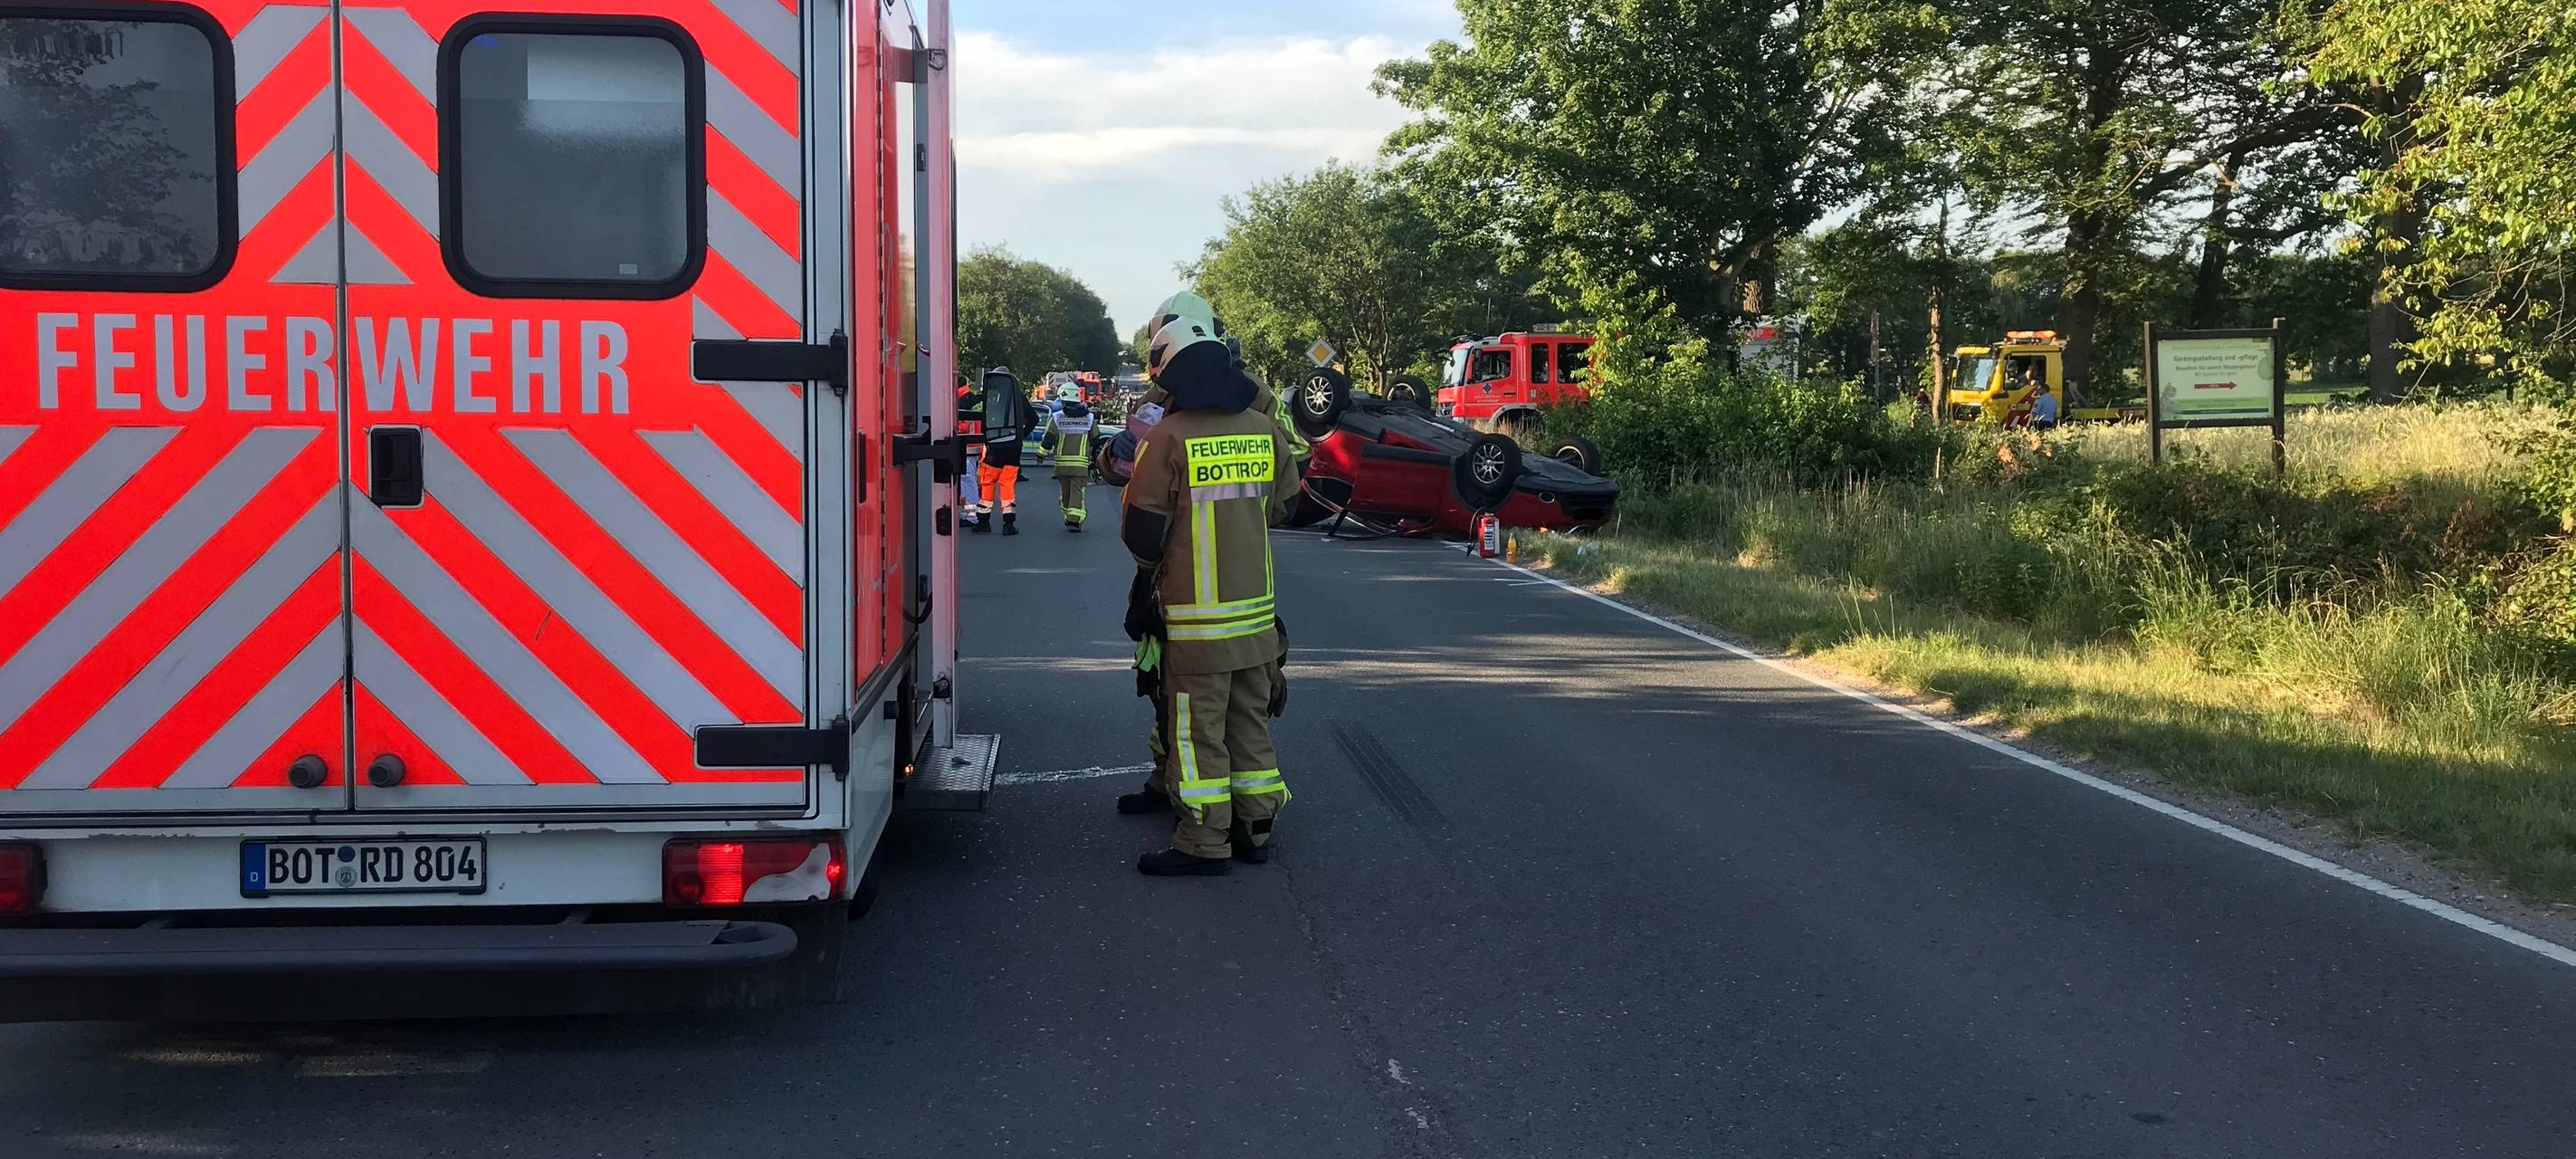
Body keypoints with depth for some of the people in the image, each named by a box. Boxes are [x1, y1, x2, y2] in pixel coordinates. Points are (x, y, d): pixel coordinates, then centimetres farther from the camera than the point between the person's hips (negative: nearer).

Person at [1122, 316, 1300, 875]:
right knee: (1251, 720, 14)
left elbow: (1141, 530, -9)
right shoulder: (1265, 429, 2)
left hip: (1195, 612, -5)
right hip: (1257, 607, 5)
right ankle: (1255, 828, 21)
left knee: (1199, 727, 0)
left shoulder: (1169, 437, -14)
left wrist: (1151, 559, 12)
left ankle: (1204, 843, 3)